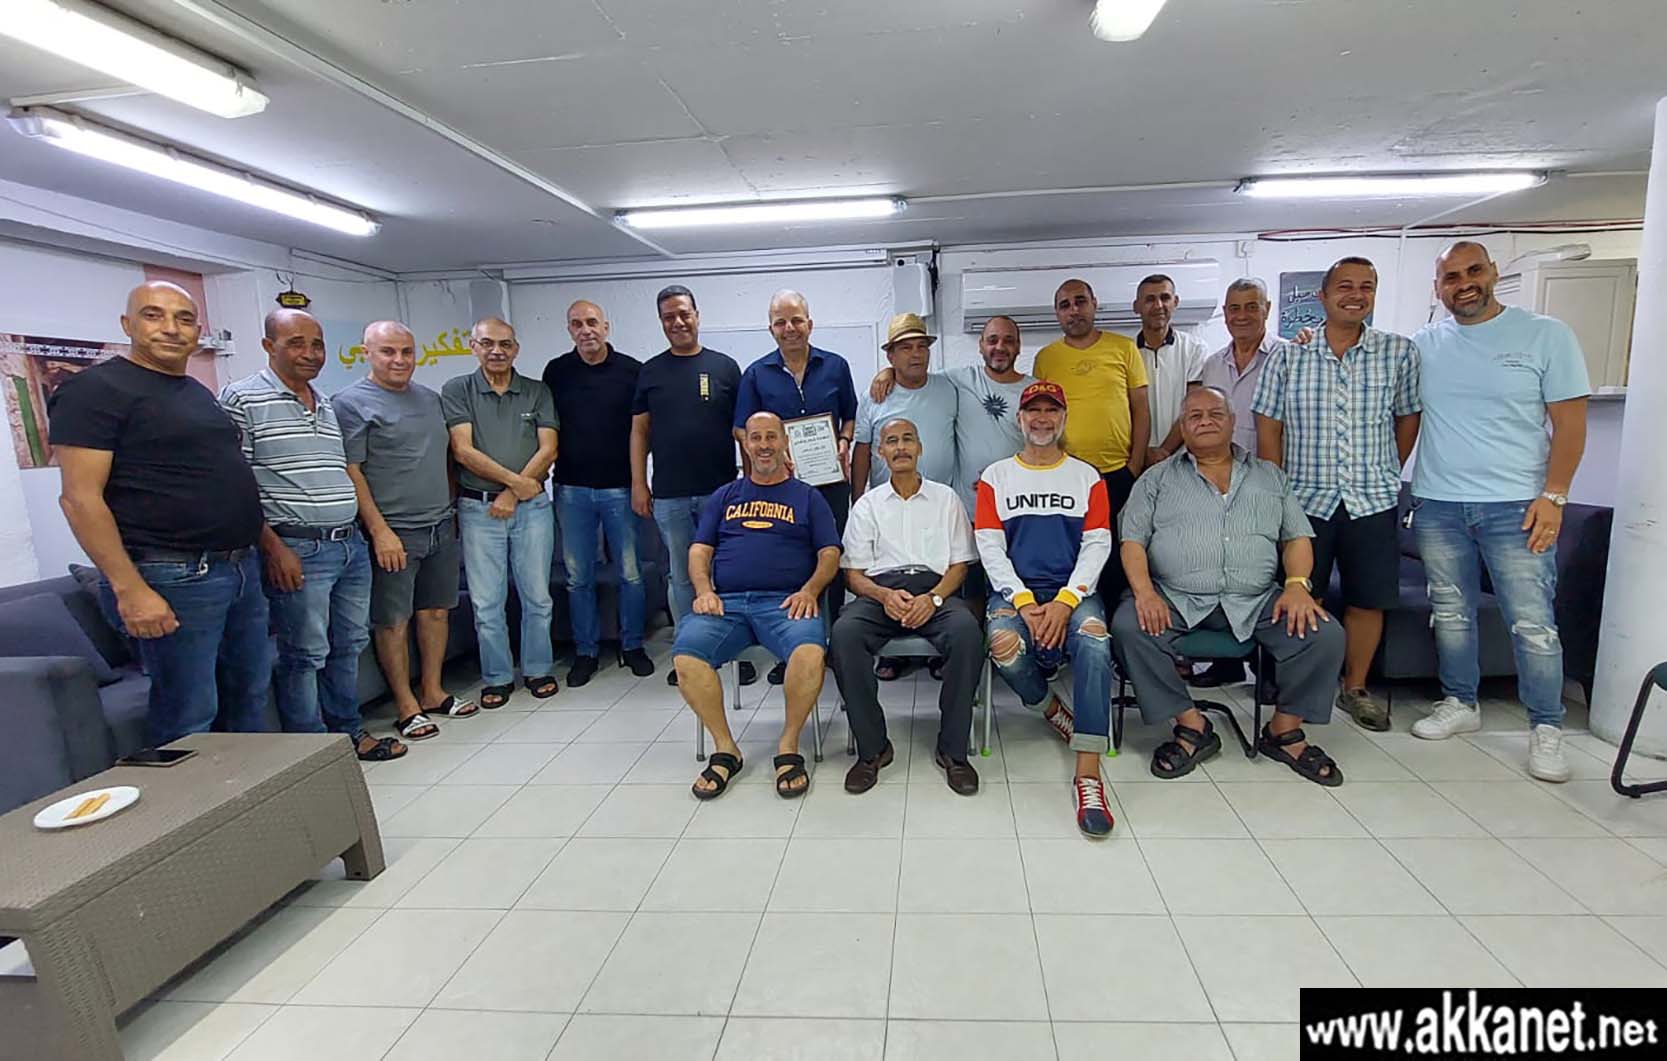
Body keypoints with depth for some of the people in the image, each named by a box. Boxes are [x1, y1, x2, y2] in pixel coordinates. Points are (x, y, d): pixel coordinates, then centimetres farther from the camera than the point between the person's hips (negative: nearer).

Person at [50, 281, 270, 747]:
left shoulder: (200, 394, 16)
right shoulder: (96, 389, -7)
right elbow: (80, 498, -14)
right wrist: (129, 589, -20)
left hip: (243, 569, 8)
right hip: (173, 580, -8)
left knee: (250, 698, 16)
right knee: (188, 720, -1)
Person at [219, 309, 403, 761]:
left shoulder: (327, 406, 16)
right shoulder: (241, 399, -6)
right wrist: (273, 546, -16)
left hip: (350, 543, 7)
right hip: (297, 549, -7)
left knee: (349, 644, 15)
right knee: (304, 654, 1)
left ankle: (347, 731, 28)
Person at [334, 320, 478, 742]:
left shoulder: (429, 398, 15)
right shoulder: (350, 402, -6)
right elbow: (350, 472, -12)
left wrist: (450, 510, 18)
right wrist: (380, 530, -18)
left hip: (441, 526, 7)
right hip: (393, 532, -6)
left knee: (436, 610, 12)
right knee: (393, 621, 2)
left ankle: (432, 691, 25)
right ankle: (406, 706, 13)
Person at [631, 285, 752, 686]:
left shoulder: (725, 367, 6)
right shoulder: (651, 371, 10)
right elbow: (639, 431, 10)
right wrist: (638, 483, 3)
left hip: (721, 489, -1)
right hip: (669, 495, 2)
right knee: (682, 576, 10)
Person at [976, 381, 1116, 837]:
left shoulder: (1087, 476, 14)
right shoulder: (996, 476, 13)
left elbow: (1098, 545, 4)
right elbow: (989, 547, 3)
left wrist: (1065, 601, -13)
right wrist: (1024, 602, -12)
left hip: (1072, 591, 0)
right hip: (1014, 591, 0)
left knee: (1094, 642, -33)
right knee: (1004, 647, -32)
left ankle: (1088, 775, -28)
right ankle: (1051, 709, 2)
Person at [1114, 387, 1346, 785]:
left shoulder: (1269, 476, 20)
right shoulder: (1158, 479, 12)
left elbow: (1297, 537, 14)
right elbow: (1133, 540, 3)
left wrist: (1297, 584, -6)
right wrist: (1144, 591, -16)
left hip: (1256, 601, 2)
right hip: (1177, 599, -2)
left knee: (1325, 634, -21)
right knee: (1129, 625, -30)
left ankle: (1284, 730, 2)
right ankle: (1192, 726, -13)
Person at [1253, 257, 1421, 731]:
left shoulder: (1400, 352, 3)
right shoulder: (1287, 357, 0)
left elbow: (1408, 419, 11)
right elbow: (1268, 429, 0)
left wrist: (1386, 475, 11)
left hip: (1372, 501, 2)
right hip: (1305, 499, -1)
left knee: (1368, 599, 8)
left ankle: (1355, 687, 26)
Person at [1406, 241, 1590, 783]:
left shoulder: (1546, 335, 0)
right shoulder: (1423, 345, 6)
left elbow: (1570, 422, -2)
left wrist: (1552, 496, -10)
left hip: (1516, 506, -2)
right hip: (1437, 505, 3)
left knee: (1533, 624, 0)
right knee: (1450, 613, 12)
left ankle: (1545, 728, 15)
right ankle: (1460, 704, 28)